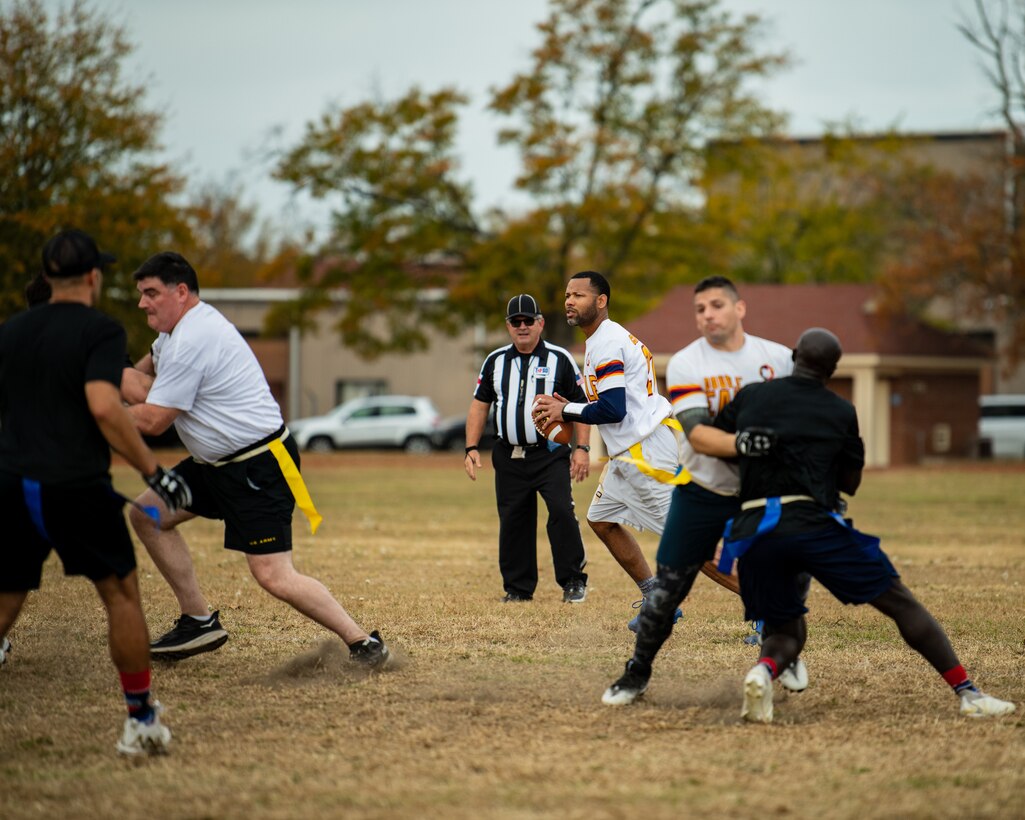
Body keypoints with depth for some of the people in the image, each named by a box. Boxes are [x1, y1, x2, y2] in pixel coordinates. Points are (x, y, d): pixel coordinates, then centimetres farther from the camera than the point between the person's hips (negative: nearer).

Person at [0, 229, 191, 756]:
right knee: (122, 594, 10)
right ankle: (141, 722, 13)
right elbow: (103, 406, -18)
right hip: (76, 487, -5)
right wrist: (154, 473, -14)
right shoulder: (101, 330, -5)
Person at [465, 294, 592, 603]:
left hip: (550, 455, -3)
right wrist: (472, 448, 4)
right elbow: (480, 404, 14)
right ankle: (518, 588, 14)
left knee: (561, 510, -18)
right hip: (509, 458, 4)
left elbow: (580, 404, 3)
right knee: (512, 521, 3)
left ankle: (573, 580, -8)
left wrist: (582, 448, -5)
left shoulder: (560, 359, 2)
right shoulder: (495, 361, 11)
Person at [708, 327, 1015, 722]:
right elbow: (850, 483, 15)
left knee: (784, 632, 18)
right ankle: (967, 693, 2)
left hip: (755, 531, 3)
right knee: (902, 604, 7)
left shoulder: (750, 396, 12)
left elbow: (708, 441, 19)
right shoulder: (841, 413, 7)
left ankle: (764, 669, -18)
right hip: (812, 524, -2)